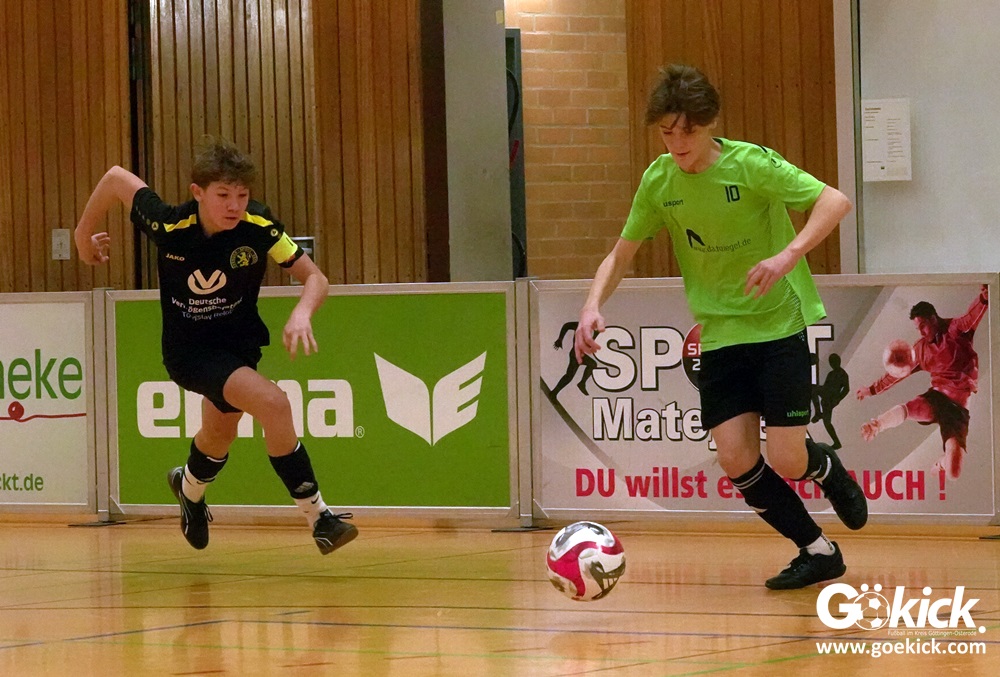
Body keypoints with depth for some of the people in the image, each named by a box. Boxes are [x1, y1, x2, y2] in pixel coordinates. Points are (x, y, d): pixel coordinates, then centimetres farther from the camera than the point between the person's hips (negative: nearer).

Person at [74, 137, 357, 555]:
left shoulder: (258, 226, -23)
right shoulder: (169, 226, -26)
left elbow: (314, 278, -16)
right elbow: (116, 178, -11)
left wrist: (302, 313, -38)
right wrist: (84, 234, 4)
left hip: (240, 341, 4)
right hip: (189, 348, -4)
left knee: (220, 434, 27)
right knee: (272, 403, -28)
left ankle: (190, 487, 63)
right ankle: (318, 517, -20)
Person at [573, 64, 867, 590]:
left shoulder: (751, 165, -15)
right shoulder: (658, 181, -1)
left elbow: (835, 201, -22)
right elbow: (621, 255, 8)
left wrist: (787, 256, -36)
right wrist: (593, 304, -11)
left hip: (779, 325, -4)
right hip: (718, 335, 4)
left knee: (786, 461, -10)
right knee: (736, 461, -8)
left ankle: (828, 472, 28)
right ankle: (817, 552, 11)